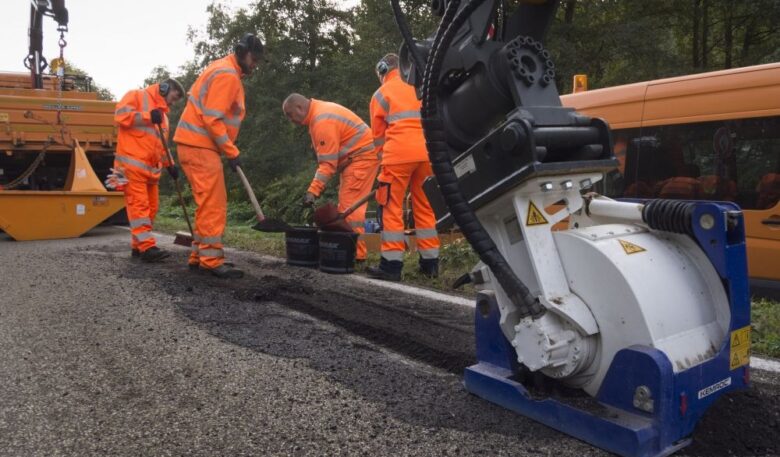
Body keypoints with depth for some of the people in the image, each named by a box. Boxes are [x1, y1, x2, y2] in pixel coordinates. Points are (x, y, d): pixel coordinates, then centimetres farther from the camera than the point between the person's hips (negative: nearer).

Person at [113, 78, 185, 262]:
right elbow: (120, 114, -14)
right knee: (139, 204, -12)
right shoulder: (137, 96, 3)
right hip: (132, 164, -9)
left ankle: (138, 245, 15)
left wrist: (169, 164, 16)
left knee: (151, 207, 7)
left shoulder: (162, 113, 26)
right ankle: (147, 247, -17)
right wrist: (148, 116, -21)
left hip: (151, 167, 9)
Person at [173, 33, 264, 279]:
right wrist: (232, 152, -17)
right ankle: (212, 261, -6)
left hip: (197, 144, 10)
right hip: (199, 145, -10)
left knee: (210, 204, 13)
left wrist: (229, 149, 15)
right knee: (213, 205, -9)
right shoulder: (227, 75, -13)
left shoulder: (227, 72, 19)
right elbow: (212, 119, -21)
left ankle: (199, 256, 18)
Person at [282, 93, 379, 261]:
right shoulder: (319, 112, 11)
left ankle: (355, 253, -11)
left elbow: (327, 163, -23)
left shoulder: (323, 121, -21)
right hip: (356, 158, 11)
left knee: (349, 205, -13)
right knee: (346, 205, 12)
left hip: (362, 157, -11)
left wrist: (313, 191, -24)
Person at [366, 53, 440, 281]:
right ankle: (430, 262, 16)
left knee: (392, 208, 1)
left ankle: (392, 264, -2)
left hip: (398, 153, -4)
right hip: (426, 153, 4)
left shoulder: (381, 94, 10)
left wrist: (383, 159, 22)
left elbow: (378, 134, 13)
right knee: (425, 207, 12)